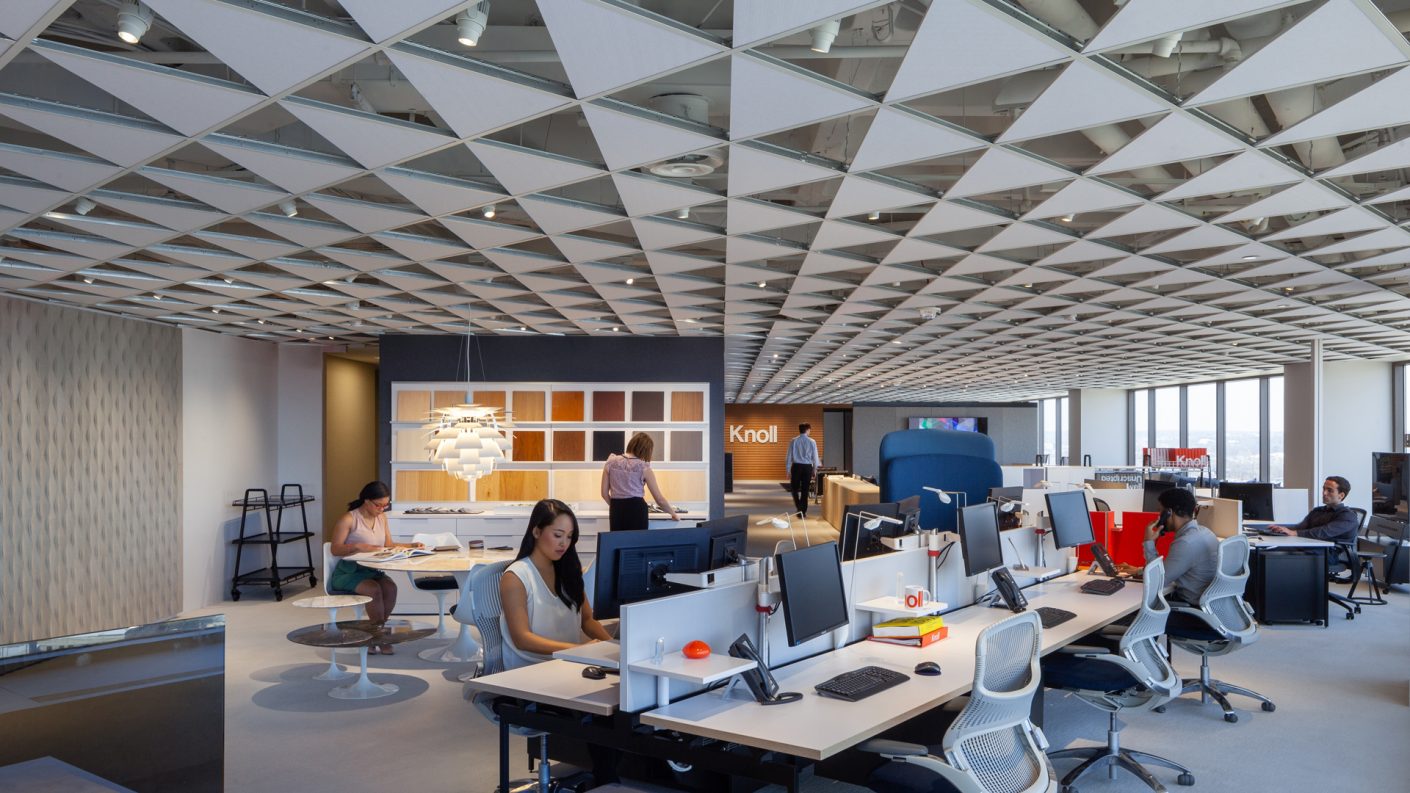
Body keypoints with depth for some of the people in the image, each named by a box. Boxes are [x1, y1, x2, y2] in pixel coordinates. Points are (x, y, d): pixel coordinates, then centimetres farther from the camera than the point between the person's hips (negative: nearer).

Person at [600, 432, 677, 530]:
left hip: (616, 510, 3)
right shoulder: (644, 467, -4)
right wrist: (672, 513, 15)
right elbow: (659, 499, -1)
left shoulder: (611, 462, 4)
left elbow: (604, 493, 7)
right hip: (636, 510, -3)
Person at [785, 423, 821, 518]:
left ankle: (799, 508, -7)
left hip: (796, 467, -1)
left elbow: (789, 457, -1)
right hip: (808, 467, 1)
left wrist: (788, 471, 7)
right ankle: (803, 511, 13)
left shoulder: (793, 441, -2)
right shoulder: (812, 442, -2)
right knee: (805, 490, 10)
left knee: (794, 488, 11)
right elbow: (815, 457, 2)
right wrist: (815, 470, 16)